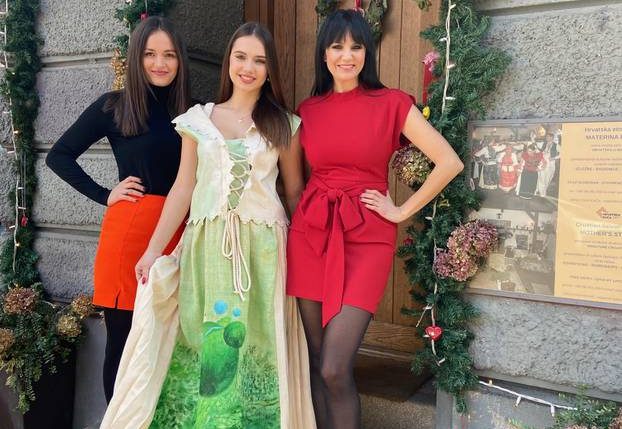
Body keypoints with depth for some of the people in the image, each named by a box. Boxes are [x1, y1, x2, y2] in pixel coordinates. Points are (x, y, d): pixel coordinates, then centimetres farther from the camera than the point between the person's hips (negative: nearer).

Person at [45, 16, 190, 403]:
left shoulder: (189, 113, 11)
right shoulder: (114, 106, 2)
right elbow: (59, 156, 7)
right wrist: (104, 195, -1)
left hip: (178, 233, 3)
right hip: (129, 230, -3)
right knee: (122, 343, 6)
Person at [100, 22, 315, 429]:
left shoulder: (284, 125, 5)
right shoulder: (198, 119, 7)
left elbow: (295, 192, 8)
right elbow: (183, 188, 6)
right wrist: (154, 250, 0)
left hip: (263, 245, -1)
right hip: (207, 243, 1)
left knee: (257, 344, 3)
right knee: (199, 340, 4)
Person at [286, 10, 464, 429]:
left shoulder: (392, 103, -1)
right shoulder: (308, 110, 10)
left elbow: (450, 162, -5)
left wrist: (402, 211, -4)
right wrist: (302, 214, 9)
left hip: (366, 236, -4)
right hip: (310, 232, 4)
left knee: (335, 370, -9)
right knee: (316, 363, 9)